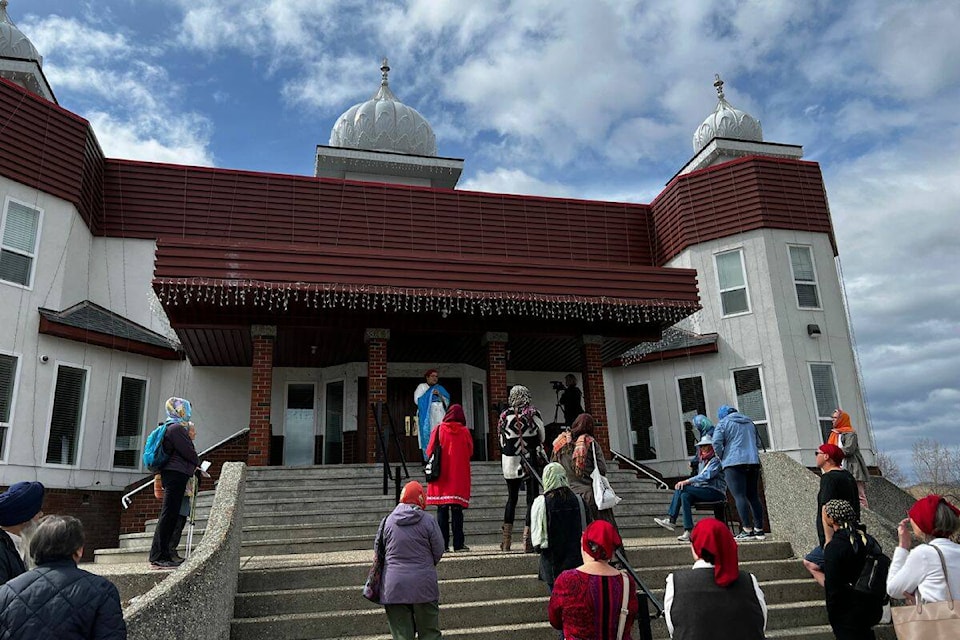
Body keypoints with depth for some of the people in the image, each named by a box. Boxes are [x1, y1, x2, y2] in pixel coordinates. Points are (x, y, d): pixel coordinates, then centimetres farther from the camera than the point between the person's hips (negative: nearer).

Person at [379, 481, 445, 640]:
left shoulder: (387, 521, -1)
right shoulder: (428, 520, -7)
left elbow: (378, 550, 8)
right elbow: (438, 551, -1)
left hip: (394, 586, 2)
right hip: (423, 585, -1)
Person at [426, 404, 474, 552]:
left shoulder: (439, 429, -2)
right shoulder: (465, 432, -2)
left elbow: (429, 451, 2)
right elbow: (470, 452, 6)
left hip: (441, 478, 0)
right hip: (459, 477, 0)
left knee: (442, 511, 4)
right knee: (457, 511, 2)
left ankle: (443, 544, 3)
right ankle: (458, 544, 1)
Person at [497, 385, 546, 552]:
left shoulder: (504, 416, 3)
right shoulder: (533, 414, -4)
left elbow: (502, 442, 9)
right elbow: (542, 436, 5)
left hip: (510, 462, 3)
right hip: (531, 461, -3)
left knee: (512, 498, 13)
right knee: (532, 497, 2)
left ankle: (506, 540, 15)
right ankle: (527, 539, -3)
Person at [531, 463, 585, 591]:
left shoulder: (540, 503, -15)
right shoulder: (577, 500, -6)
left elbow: (536, 535, -9)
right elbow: (586, 528, 2)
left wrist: (538, 546, 10)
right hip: (575, 556, 2)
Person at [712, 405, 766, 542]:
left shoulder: (723, 423, 1)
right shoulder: (749, 422, 21)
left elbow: (716, 443, -9)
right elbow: (758, 442, 25)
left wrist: (722, 458, 4)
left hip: (734, 463, -6)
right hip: (753, 462, 6)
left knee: (739, 496, -9)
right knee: (754, 496, 10)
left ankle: (747, 531, -14)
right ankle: (759, 530, 10)